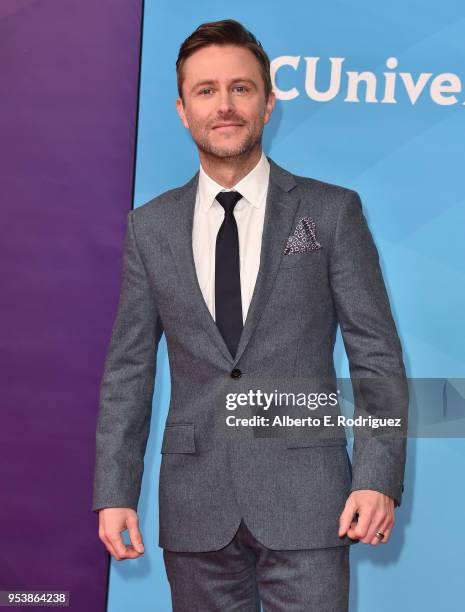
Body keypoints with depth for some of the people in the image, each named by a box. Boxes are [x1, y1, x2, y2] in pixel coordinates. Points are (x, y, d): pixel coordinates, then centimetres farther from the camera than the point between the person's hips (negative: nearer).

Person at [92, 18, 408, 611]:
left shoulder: (332, 211, 0)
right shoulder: (150, 227, 7)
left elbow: (376, 355, -1)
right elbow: (128, 369, 7)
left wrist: (378, 477, -11)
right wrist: (114, 492, 0)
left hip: (304, 497, -2)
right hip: (195, 506, 2)